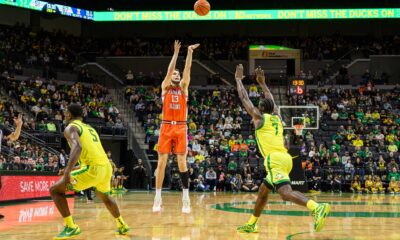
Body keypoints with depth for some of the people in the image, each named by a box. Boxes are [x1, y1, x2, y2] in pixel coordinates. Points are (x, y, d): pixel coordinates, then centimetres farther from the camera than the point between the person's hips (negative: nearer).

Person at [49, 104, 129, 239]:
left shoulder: (71, 128, 2)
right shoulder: (90, 128, 27)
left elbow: (77, 147, -19)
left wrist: (68, 171, -29)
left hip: (93, 168, -8)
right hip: (106, 167, 8)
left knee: (55, 190, 2)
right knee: (104, 196, 38)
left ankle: (70, 227, -5)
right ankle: (122, 226, 42)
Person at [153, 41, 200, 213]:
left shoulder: (183, 87, 13)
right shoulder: (165, 87, 9)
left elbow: (187, 69, 1)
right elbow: (169, 70, -4)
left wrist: (189, 52, -7)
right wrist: (176, 52, -7)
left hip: (181, 128, 1)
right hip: (166, 127, -1)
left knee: (182, 162, -2)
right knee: (161, 162, -1)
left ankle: (186, 198, 2)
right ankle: (158, 198, 4)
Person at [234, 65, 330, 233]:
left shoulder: (259, 117, 6)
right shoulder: (277, 117, 22)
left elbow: (244, 98, 13)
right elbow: (271, 101, 41)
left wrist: (238, 78, 25)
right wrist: (262, 83, 48)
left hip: (275, 159, -8)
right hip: (284, 158, 8)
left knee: (286, 193, -25)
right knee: (262, 191, 23)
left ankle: (318, 208, -45)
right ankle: (251, 225, 31)